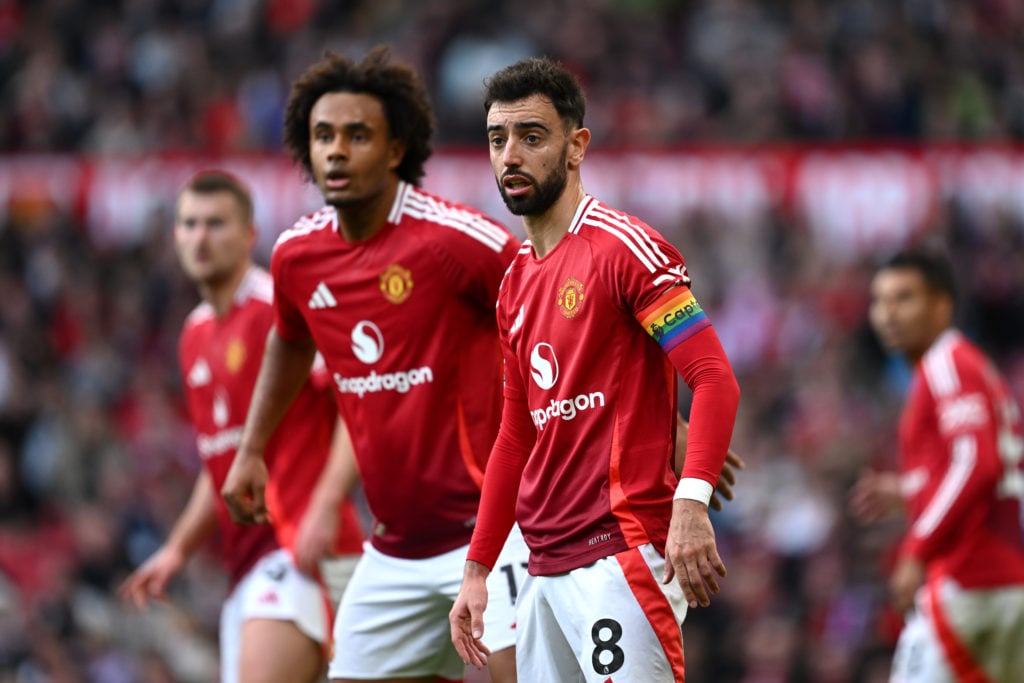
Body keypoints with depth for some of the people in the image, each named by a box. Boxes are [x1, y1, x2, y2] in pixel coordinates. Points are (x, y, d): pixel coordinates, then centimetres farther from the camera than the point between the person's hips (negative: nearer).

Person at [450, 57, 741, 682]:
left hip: (622, 558, -8)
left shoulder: (625, 248, -7)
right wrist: (477, 571, 19)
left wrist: (691, 502, -29)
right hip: (546, 571, 8)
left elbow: (715, 380, -15)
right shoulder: (516, 280, 18)